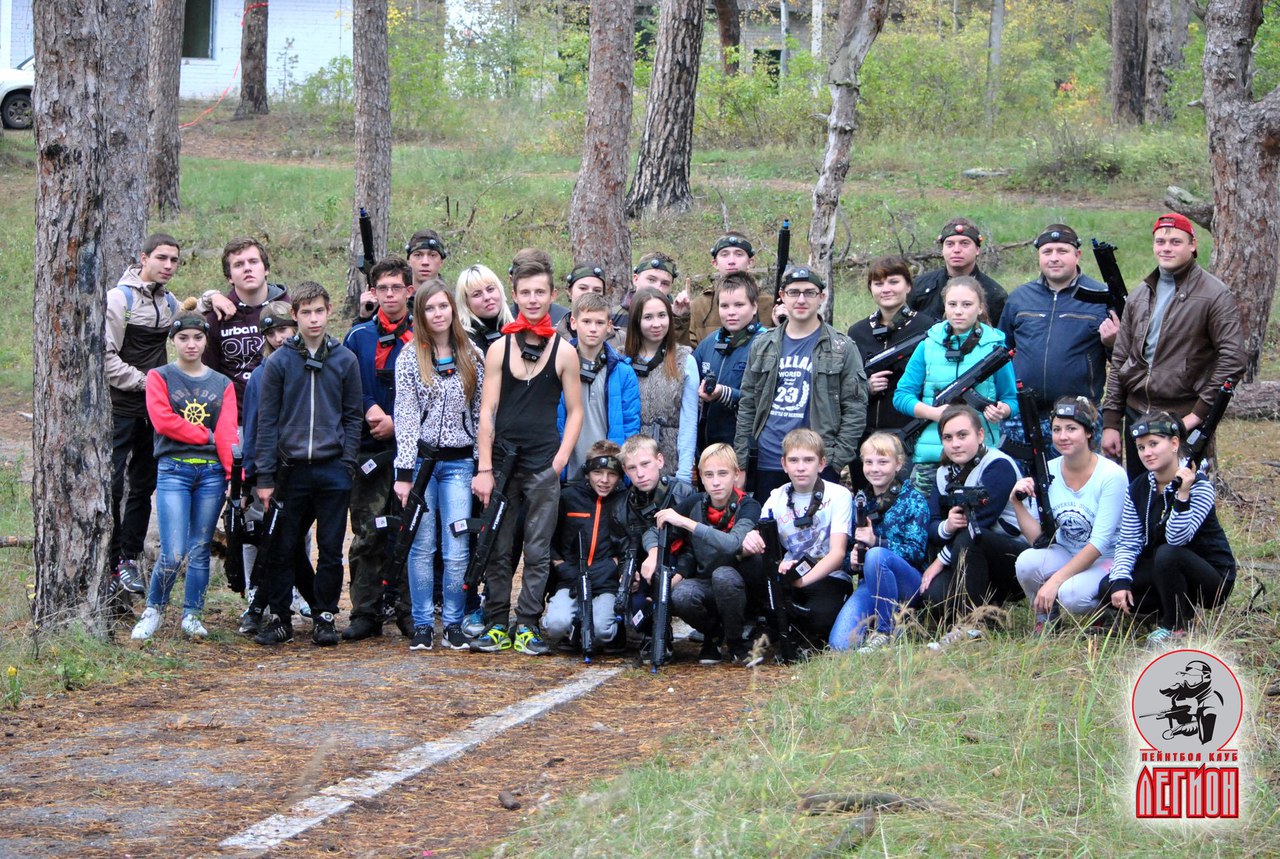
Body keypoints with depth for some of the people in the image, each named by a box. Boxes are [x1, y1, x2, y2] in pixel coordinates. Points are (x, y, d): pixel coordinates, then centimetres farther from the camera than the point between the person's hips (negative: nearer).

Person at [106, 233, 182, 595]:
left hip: (154, 408, 6)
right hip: (120, 406, -6)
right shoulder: (119, 298, -9)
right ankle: (109, 562, -3)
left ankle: (129, 558, 15)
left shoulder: (171, 303, 11)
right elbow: (105, 357, -14)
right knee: (112, 484, -8)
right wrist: (144, 381, -15)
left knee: (144, 484, 8)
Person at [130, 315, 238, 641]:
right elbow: (162, 421, -9)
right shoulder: (159, 377, 6)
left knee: (200, 549, 4)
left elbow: (227, 432, 2)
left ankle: (192, 615, 15)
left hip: (212, 471, 3)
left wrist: (235, 475, -11)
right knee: (174, 553, -11)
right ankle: (154, 609, 9)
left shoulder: (222, 384, 12)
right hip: (173, 470, -3)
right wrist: (207, 434, -6)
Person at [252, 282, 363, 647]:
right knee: (281, 549, 3)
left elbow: (353, 416, 7)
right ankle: (280, 617, 12)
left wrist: (347, 464, -3)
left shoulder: (345, 360, 5)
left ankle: (324, 616, 13)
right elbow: (267, 422, 2)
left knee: (331, 551, 4)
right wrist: (265, 477, -3)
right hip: (291, 469, 0)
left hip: (333, 471, 0)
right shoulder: (278, 362, 2)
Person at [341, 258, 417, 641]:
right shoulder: (359, 336, 10)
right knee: (367, 535, 1)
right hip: (369, 451, 2)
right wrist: (369, 409, -10)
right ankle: (365, 613, 6)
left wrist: (397, 422, -10)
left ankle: (410, 612, 6)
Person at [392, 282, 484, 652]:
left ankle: (454, 624, 7)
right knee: (422, 547, 2)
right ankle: (422, 624, 9)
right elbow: (405, 417, -4)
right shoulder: (410, 358, 1)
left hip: (458, 463, 1)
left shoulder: (473, 357, 6)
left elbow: (482, 413, 7)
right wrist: (404, 472, -9)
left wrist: (484, 465, 2)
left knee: (457, 550, -3)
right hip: (421, 459, -1)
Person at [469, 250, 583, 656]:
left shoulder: (564, 352, 4)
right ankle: (496, 625, 9)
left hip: (543, 466, 0)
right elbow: (487, 411, 2)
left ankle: (527, 626, 6)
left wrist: (560, 459, -5)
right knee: (498, 550, 3)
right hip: (502, 460, 1)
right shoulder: (499, 349, 4)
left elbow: (575, 412, 7)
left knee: (538, 552, 0)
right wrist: (484, 468, -4)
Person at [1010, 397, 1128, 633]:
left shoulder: (1112, 476, -17)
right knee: (1027, 562, -28)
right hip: (1065, 554, 4)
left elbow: (1099, 542, -21)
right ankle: (1044, 621, 0)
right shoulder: (1048, 471, -3)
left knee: (1071, 594, -34)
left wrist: (1054, 581, -27)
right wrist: (1017, 503, -21)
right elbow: (1037, 538, -3)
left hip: (1106, 560, -4)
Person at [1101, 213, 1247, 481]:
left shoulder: (1215, 295, -6)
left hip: (1184, 420, -6)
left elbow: (1233, 360, -12)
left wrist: (1200, 412, -14)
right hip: (1136, 414, 6)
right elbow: (1120, 360, 14)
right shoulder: (1140, 295, 13)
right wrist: (1111, 421, 9)